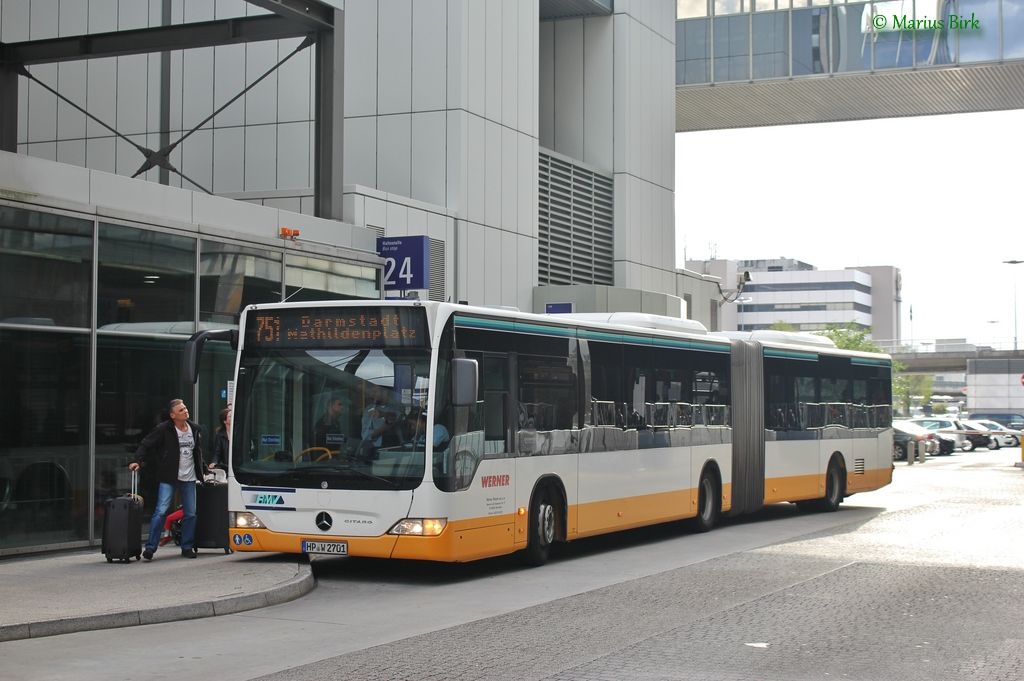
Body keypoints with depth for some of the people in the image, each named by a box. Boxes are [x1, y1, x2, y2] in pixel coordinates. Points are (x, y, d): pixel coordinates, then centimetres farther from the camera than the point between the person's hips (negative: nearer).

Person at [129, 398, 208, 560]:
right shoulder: (163, 429, -8)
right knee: (161, 511, -11)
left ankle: (187, 547, 18)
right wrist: (138, 461, -20)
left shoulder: (195, 429, 10)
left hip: (189, 478, 5)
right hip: (169, 478, -5)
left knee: (190, 514, 6)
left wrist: (204, 468, 25)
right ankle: (150, 547, -5)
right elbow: (145, 444, -7)